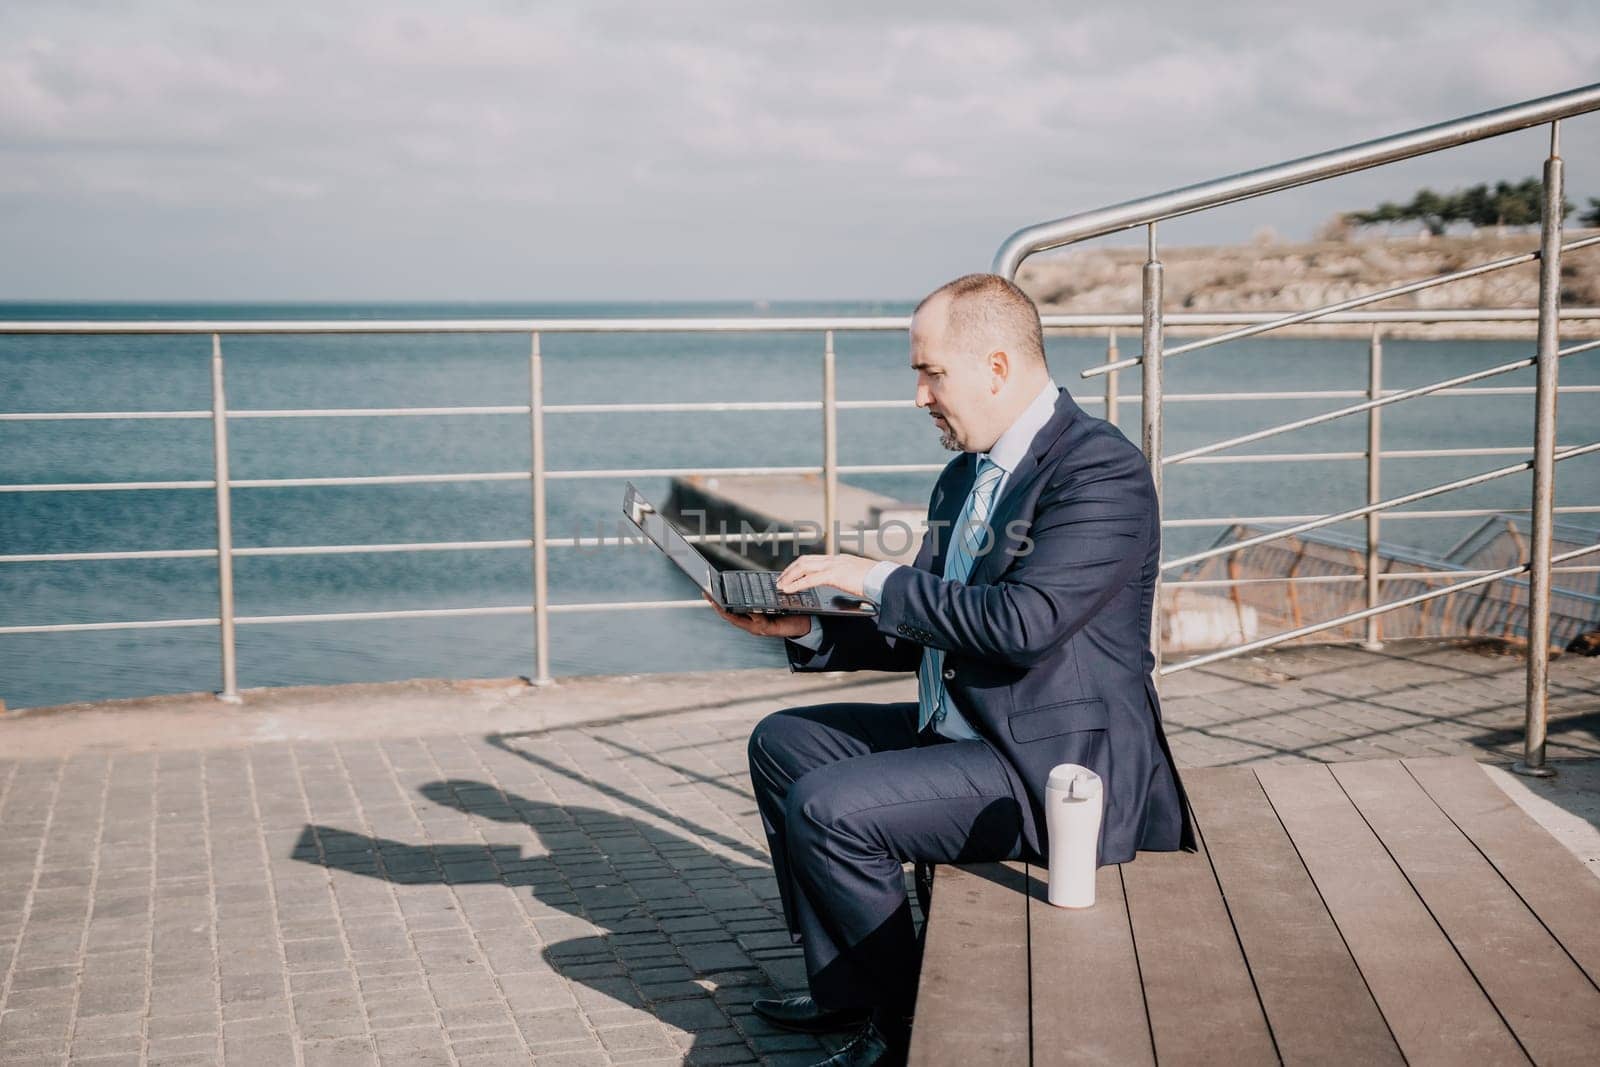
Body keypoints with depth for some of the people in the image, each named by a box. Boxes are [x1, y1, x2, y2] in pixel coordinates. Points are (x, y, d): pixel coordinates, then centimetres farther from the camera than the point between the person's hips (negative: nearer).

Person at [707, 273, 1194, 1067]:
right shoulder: (966, 477, 12)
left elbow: (1023, 622, -29)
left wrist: (878, 580, -19)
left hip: (1056, 765, -11)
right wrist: (809, 632, 2)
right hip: (965, 731, 11)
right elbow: (928, 635, 16)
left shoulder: (1101, 469, -18)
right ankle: (843, 989, 19)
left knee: (827, 808, -22)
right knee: (782, 743, 14)